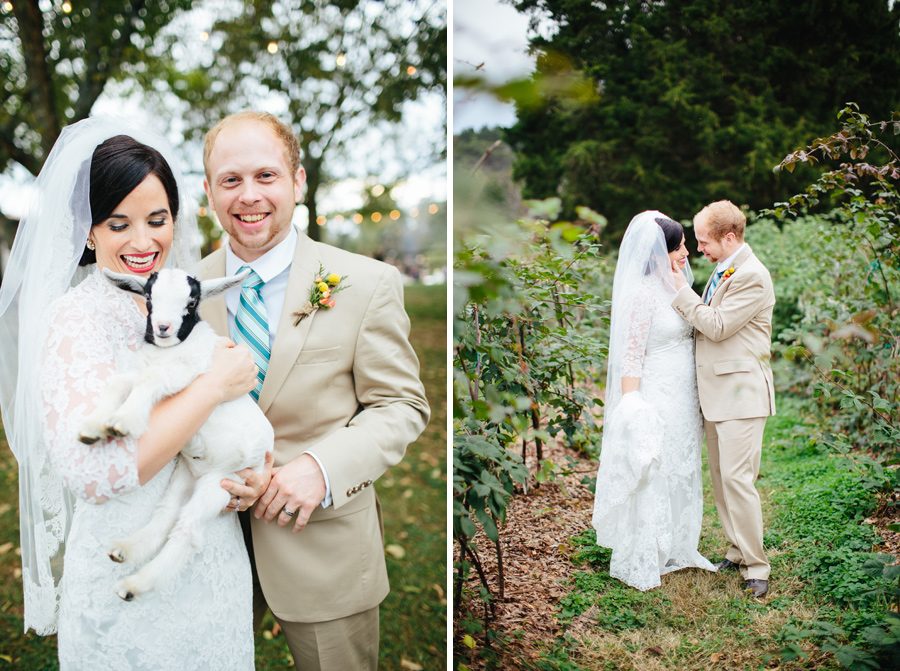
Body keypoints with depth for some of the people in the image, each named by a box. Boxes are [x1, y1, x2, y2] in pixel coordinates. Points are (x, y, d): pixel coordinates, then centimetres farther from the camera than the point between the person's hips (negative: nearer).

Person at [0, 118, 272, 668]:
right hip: (130, 580, -7)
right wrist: (216, 384, -25)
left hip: (215, 568, 7)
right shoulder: (74, 320, -18)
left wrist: (252, 470, -8)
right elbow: (94, 471, -32)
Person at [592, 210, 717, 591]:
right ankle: (642, 563, 16)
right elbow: (630, 356, -18)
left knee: (680, 472, 17)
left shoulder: (674, 287, 9)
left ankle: (673, 549, 32)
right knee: (651, 477, 2)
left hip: (682, 399, 9)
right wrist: (632, 409, -19)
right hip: (655, 398, -9)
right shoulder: (642, 294, -17)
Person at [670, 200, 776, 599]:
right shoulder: (723, 270, 15)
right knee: (720, 477, 13)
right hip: (715, 394, 9)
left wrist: (681, 292, -12)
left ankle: (755, 567, 1)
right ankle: (737, 552, 25)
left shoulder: (752, 277, -14)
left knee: (737, 478, -9)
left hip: (740, 393, -9)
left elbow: (717, 326, -18)